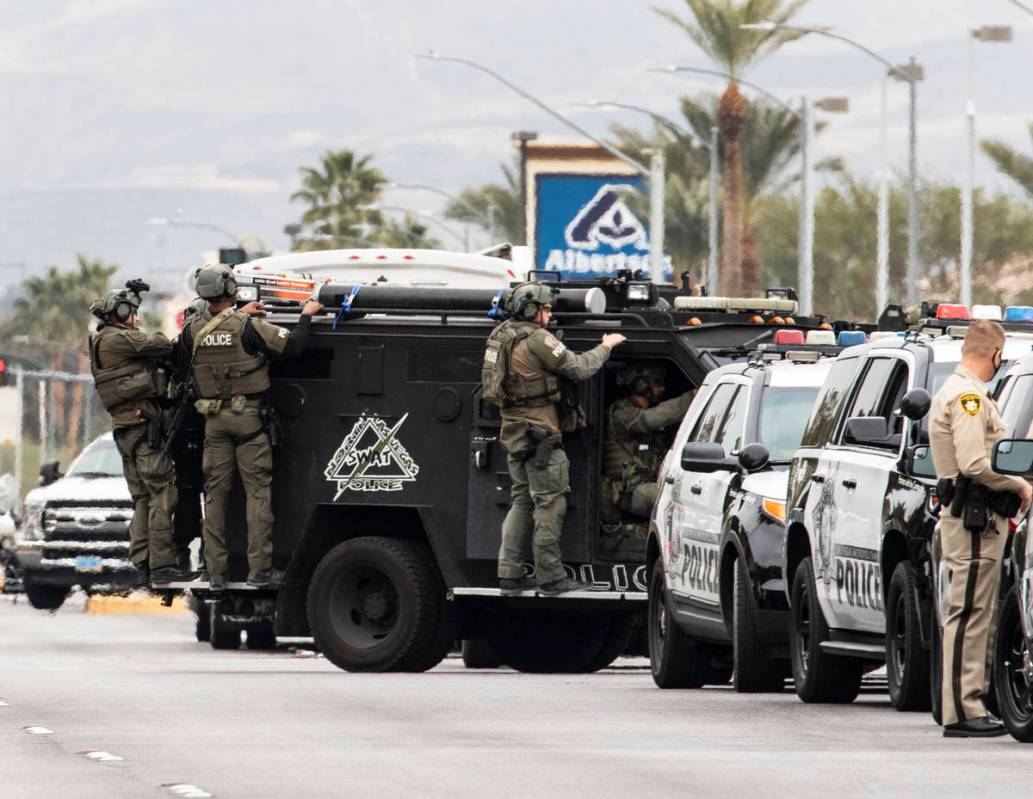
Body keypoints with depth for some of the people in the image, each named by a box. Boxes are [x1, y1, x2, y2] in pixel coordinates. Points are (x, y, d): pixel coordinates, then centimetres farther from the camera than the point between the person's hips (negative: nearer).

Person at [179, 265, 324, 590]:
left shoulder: (193, 330, -1)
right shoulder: (247, 327, -15)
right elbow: (292, 346, -14)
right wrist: (306, 316, 4)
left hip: (214, 419, 4)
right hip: (248, 417, -4)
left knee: (215, 493, 8)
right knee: (258, 490, 1)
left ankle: (216, 571, 7)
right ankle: (259, 568, -3)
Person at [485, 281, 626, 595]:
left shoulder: (501, 337, 11)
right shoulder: (537, 340, -16)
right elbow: (578, 368, -14)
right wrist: (605, 347, 3)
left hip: (513, 433, 9)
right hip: (540, 434, -9)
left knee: (522, 502, 15)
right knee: (549, 504, -4)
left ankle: (510, 573, 13)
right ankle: (550, 576, -3)